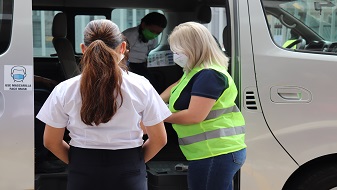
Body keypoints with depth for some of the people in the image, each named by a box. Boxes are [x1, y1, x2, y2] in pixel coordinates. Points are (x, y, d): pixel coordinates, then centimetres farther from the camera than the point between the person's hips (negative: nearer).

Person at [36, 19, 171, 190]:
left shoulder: (64, 90, -5)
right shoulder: (141, 86, -6)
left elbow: (51, 142, 1)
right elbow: (159, 140, -1)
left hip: (83, 175, 1)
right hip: (128, 175, 0)